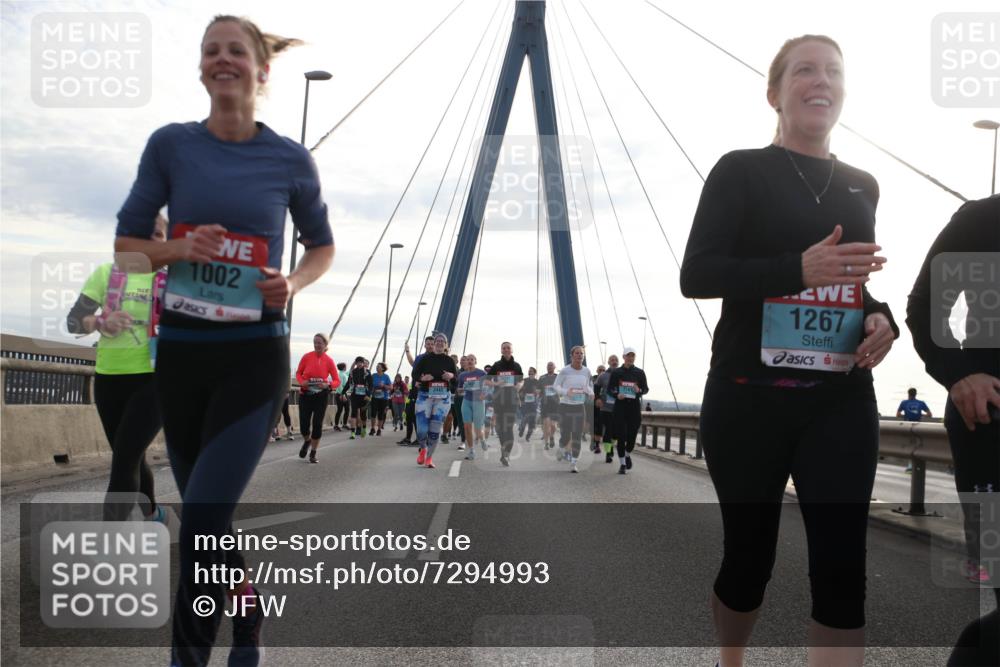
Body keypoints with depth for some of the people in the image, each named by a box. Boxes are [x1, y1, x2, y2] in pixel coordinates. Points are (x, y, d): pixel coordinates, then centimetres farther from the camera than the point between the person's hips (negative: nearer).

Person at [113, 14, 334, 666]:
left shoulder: (290, 159, -2)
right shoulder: (172, 144, 0)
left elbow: (322, 246, 13)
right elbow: (126, 241, 6)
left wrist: (293, 283, -8)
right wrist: (180, 249, -15)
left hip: (254, 355, -3)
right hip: (181, 349, 3)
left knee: (203, 520, -13)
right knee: (206, 514, 14)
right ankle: (250, 612, 40)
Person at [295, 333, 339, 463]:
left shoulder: (329, 361, -5)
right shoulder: (306, 357, -4)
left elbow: (337, 381, 0)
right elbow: (298, 373, 9)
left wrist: (328, 385, -20)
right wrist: (302, 382, -12)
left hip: (321, 395, -1)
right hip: (305, 394, 1)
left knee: (317, 424, -1)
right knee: (304, 424, -2)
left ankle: (313, 454, 14)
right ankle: (307, 441, 33)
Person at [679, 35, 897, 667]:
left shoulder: (862, 186, 14)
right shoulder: (742, 171, -1)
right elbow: (696, 275, -11)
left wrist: (881, 319, 0)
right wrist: (799, 268, -25)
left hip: (841, 401, 4)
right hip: (750, 395, -3)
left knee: (842, 564, -5)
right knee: (750, 554, 10)